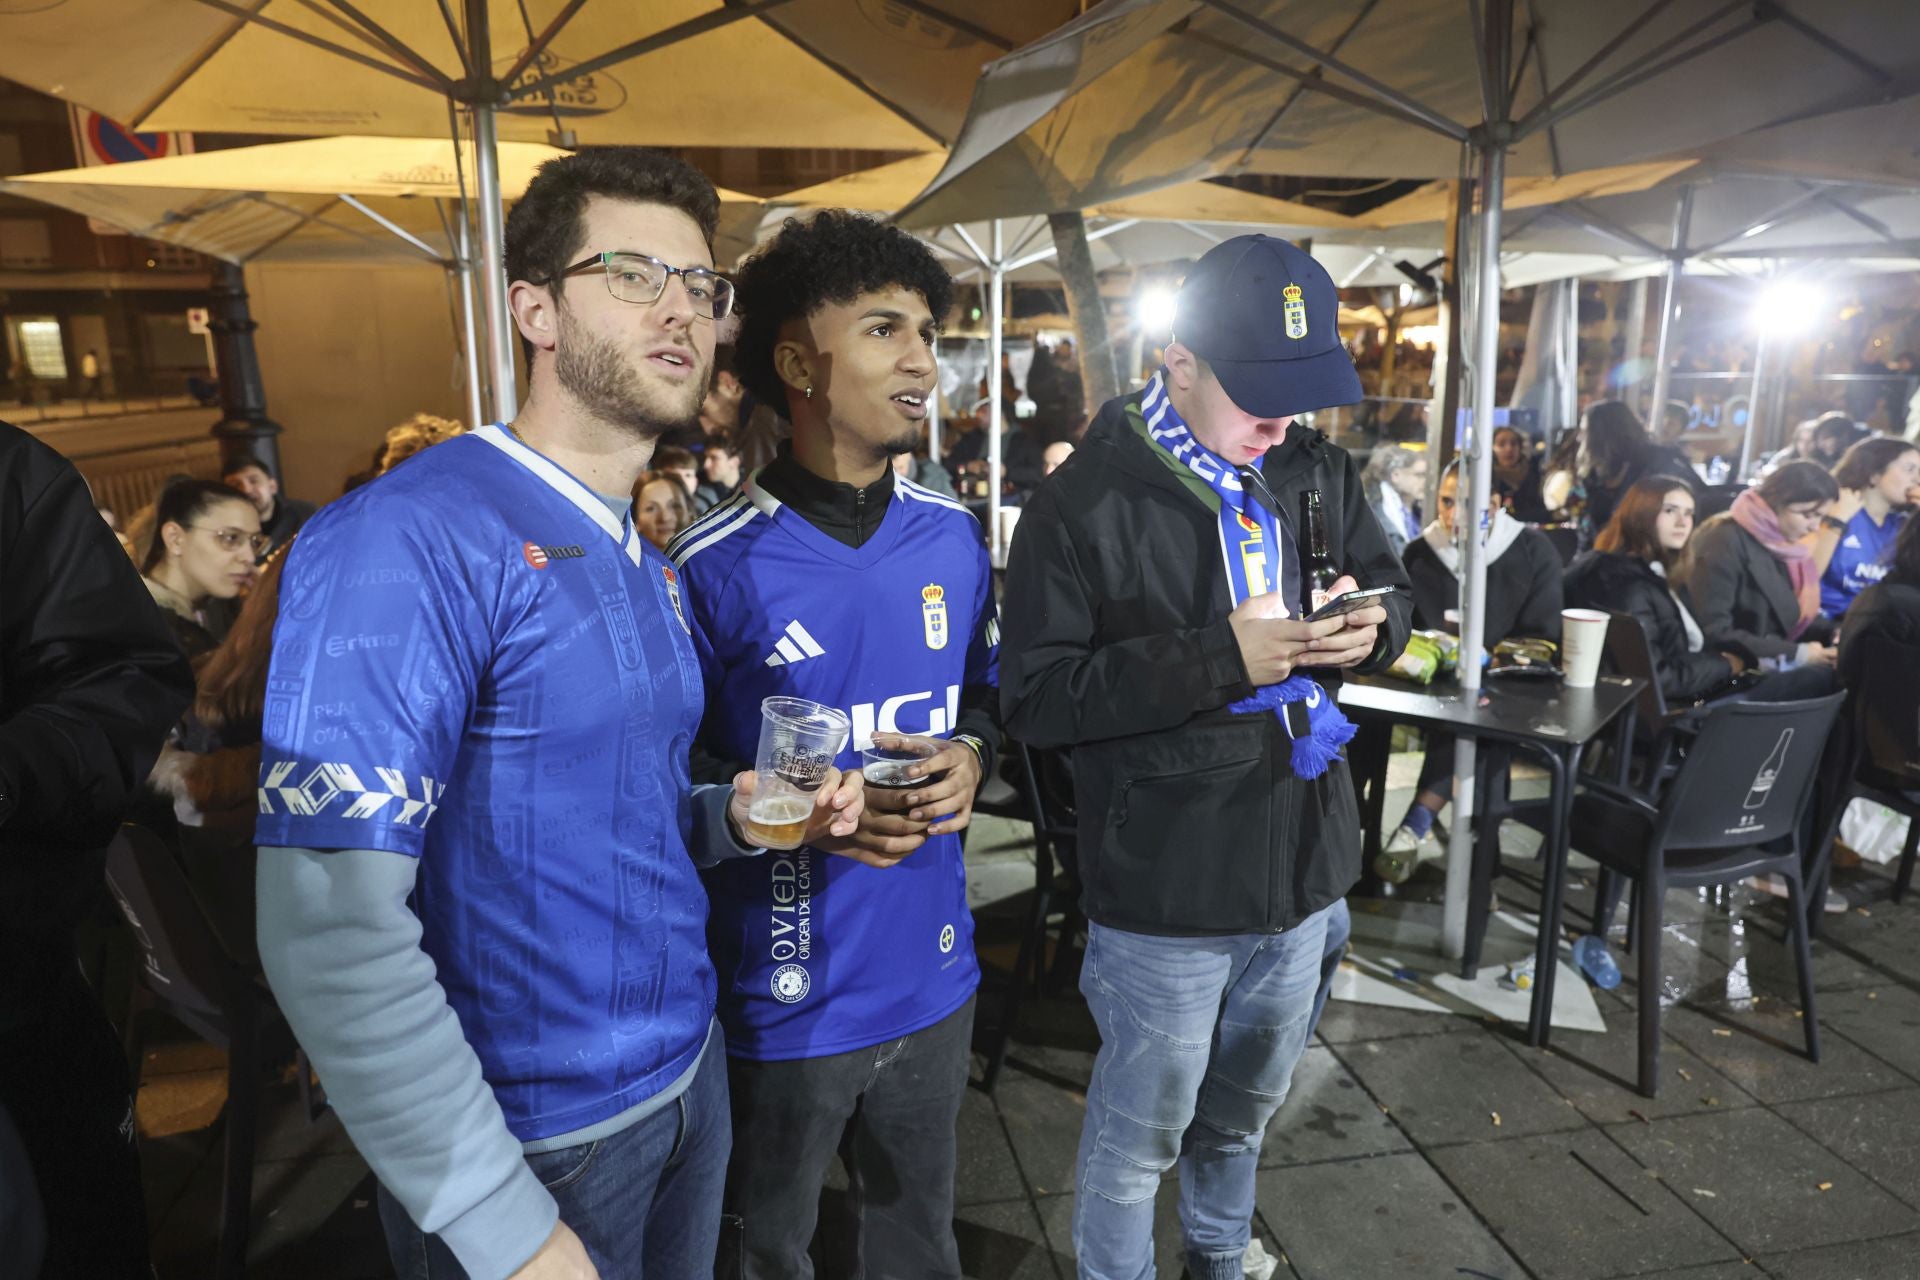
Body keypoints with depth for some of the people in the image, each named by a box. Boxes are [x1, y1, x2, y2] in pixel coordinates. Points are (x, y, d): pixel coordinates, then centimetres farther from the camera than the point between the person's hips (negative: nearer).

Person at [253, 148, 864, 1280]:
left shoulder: (648, 564, 6)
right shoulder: (404, 543, -21)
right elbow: (333, 933, -24)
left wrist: (735, 817, -6)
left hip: (689, 1080, 8)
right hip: (532, 1142, -7)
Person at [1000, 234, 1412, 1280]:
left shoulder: (1319, 472, 1)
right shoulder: (1087, 501, -16)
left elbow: (1393, 595, 13)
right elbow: (1033, 697, -20)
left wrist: (1368, 631, -12)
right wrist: (1220, 657, -27)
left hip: (1305, 869, 6)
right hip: (1165, 893, -6)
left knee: (1244, 1109, 28)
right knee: (1138, 1133, 14)